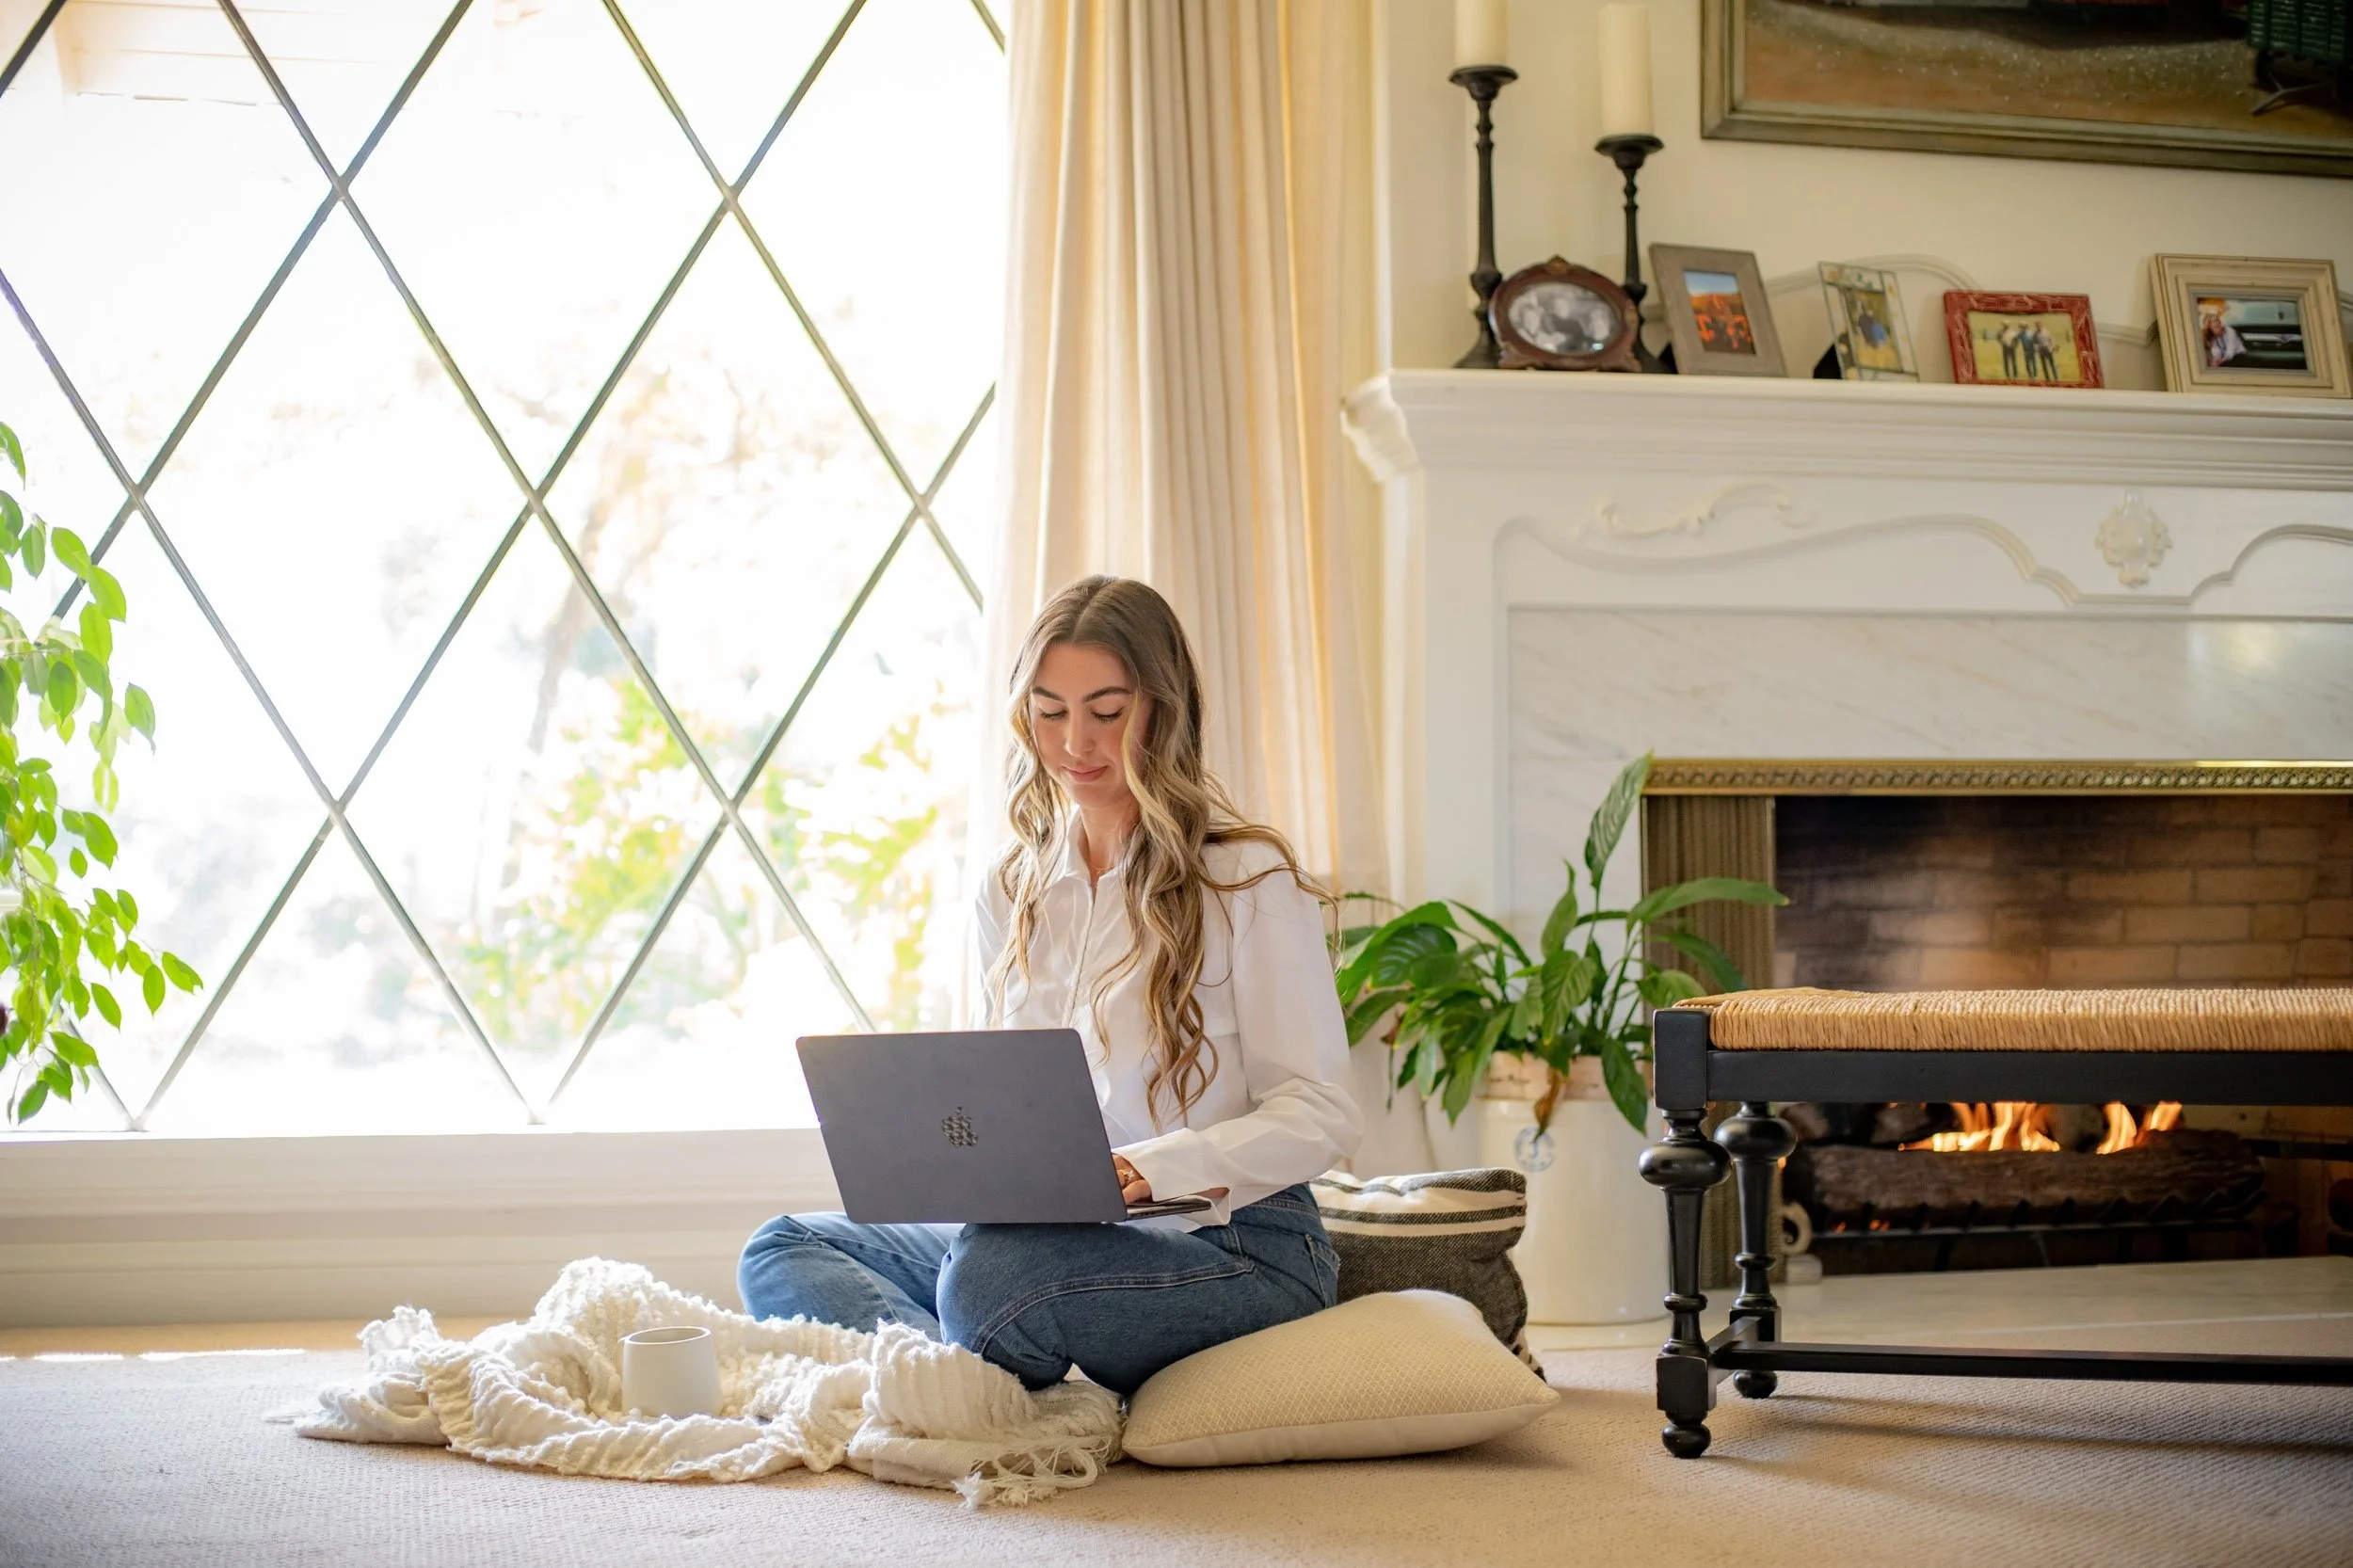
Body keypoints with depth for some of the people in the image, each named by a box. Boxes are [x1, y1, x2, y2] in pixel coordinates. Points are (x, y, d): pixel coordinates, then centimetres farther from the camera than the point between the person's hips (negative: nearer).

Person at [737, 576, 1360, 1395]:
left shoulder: (1249, 878, -4)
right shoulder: (1012, 895, 15)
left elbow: (1320, 1115, -8)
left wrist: (1152, 1168, -25)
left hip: (1236, 1247, -7)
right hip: (1056, 1239, 7)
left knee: (989, 1272, -36)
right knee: (780, 1251, -9)